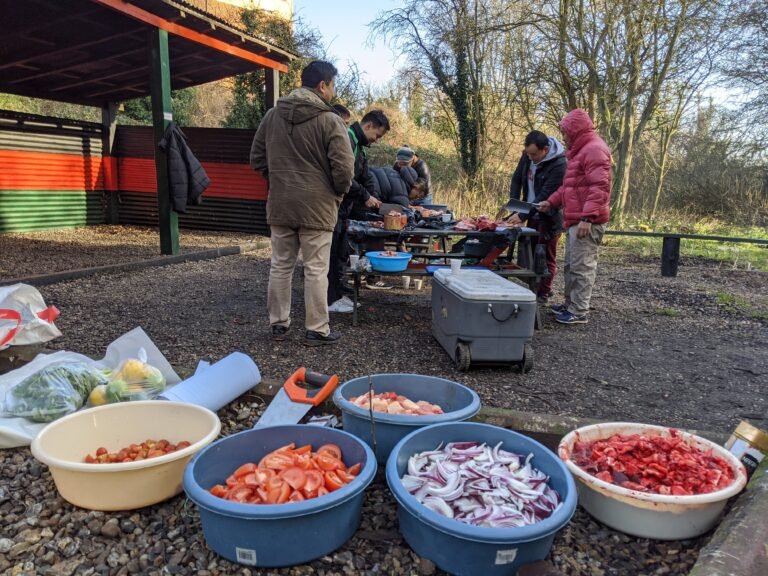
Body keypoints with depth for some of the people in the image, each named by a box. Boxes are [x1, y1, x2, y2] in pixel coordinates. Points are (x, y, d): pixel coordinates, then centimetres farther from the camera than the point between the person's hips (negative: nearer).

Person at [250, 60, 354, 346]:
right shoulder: (330, 120, -10)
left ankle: (278, 323, 22)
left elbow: (257, 159, 11)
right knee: (316, 270, 3)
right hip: (317, 206, -5)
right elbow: (344, 168, -14)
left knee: (280, 266, 13)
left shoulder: (272, 115, 7)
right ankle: (317, 330, 10)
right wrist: (338, 194, 5)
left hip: (279, 204, 5)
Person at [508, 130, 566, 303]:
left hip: (549, 218, -7)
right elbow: (517, 178, 8)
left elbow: (545, 196, -27)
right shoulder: (528, 155, -3)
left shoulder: (559, 165, -25)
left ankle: (543, 294, 9)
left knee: (547, 257, 1)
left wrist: (522, 216, -30)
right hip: (533, 215, 7)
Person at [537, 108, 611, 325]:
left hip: (586, 222, -10)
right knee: (571, 265, 16)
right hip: (576, 220, 10)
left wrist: (587, 217, -27)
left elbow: (599, 187, -21)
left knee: (582, 266, -7)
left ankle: (579, 312, -2)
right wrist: (551, 202, 16)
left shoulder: (594, 149, -12)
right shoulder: (580, 150, 21)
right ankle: (570, 304, 25)